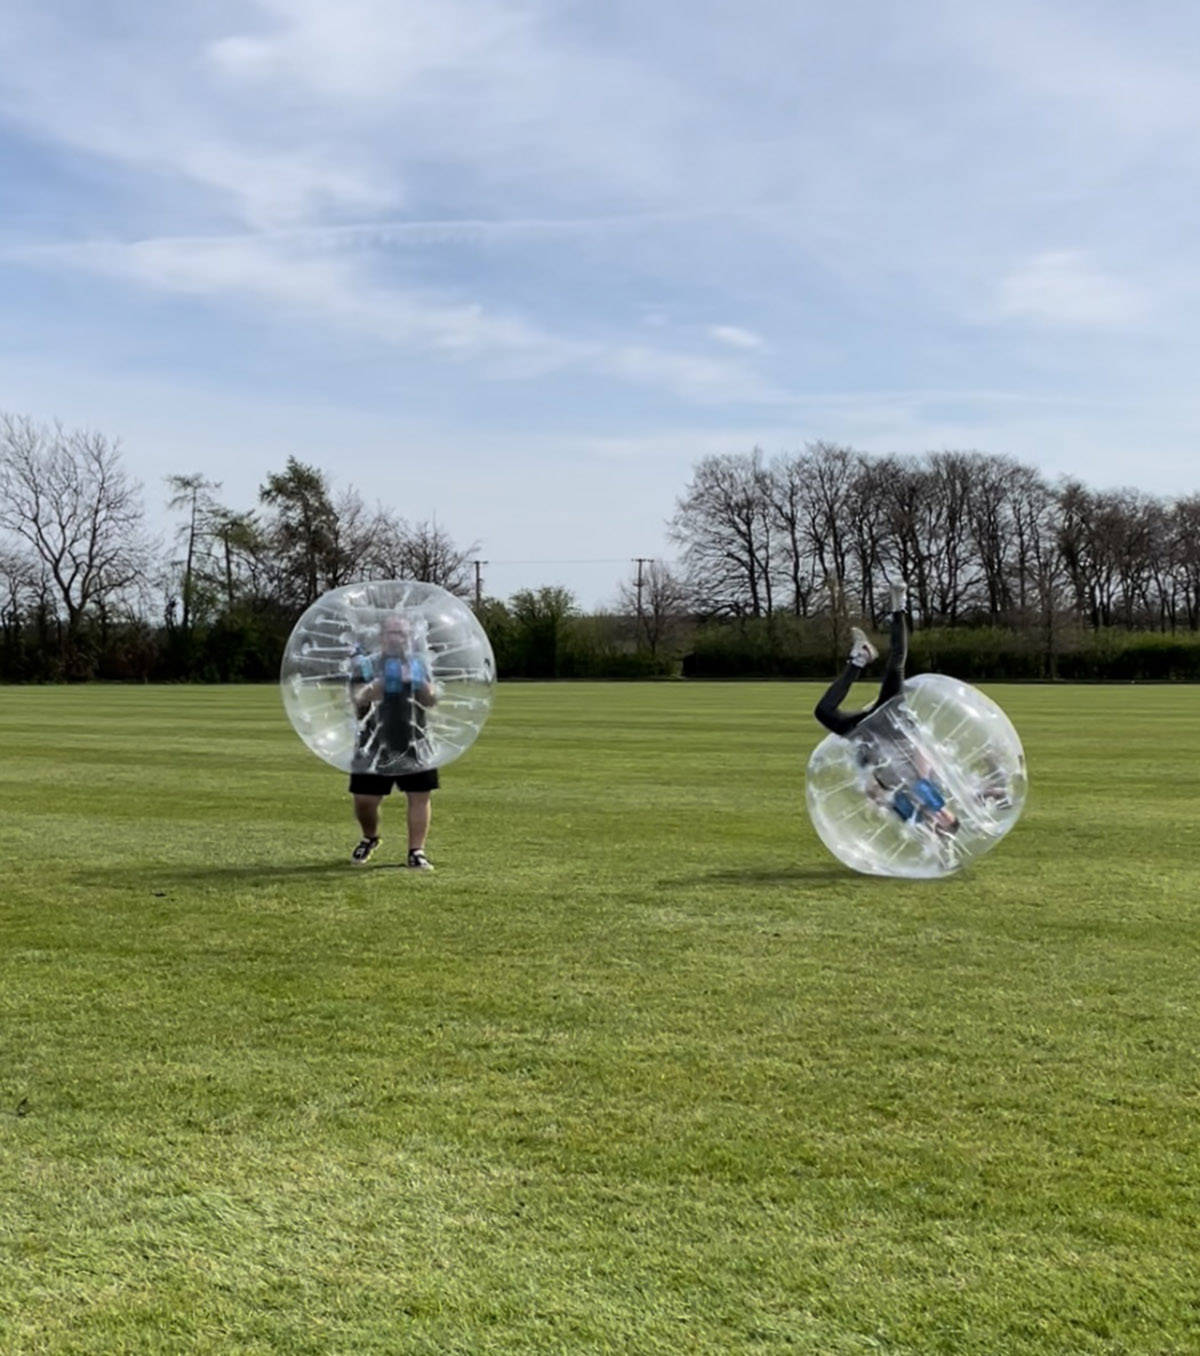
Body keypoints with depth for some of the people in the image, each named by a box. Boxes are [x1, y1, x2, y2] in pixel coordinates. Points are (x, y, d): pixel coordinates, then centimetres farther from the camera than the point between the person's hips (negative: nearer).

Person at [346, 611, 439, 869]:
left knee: (420, 795, -6)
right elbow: (358, 699, -12)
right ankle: (369, 838, 30)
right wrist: (379, 683, -29)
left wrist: (418, 683, -20)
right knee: (364, 799, 1)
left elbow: (431, 701, 0)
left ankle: (416, 852, 1)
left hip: (412, 743, 2)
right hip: (374, 744, -2)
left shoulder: (418, 664, 9)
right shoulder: (366, 665, 0)